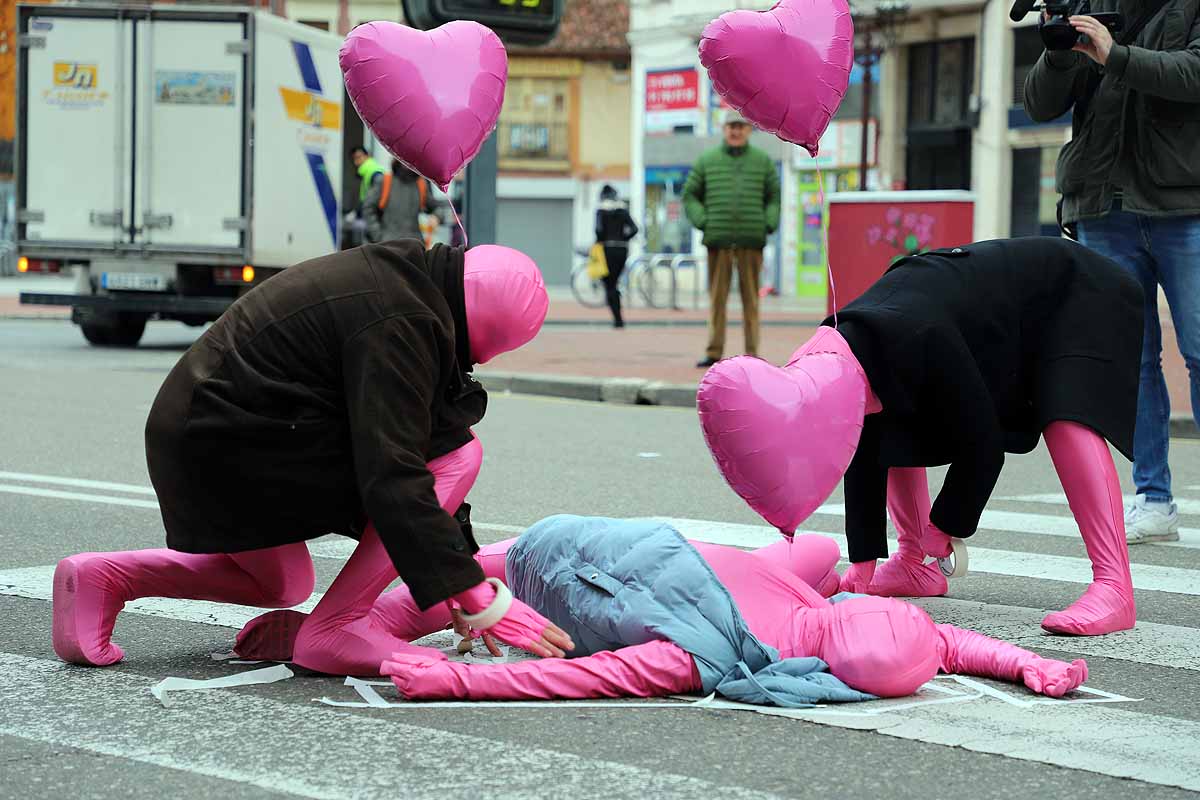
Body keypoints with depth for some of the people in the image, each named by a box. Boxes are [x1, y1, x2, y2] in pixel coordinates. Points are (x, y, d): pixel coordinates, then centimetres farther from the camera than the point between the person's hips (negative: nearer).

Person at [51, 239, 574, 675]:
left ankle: (101, 578, 16)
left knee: (283, 586, 32)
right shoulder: (398, 322, -19)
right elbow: (391, 476, -26)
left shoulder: (392, 276, 11)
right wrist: (480, 599, -27)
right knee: (457, 454, -10)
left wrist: (456, 572, 18)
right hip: (231, 447, -10)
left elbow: (398, 441, 18)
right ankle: (337, 628, -10)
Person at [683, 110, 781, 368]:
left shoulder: (762, 161, 11)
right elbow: (690, 195, 13)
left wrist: (769, 224, -1)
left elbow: (775, 196, 14)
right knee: (717, 298, -1)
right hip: (718, 240, 0)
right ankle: (714, 353, 0)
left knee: (751, 298, 1)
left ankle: (751, 353, 3)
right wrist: (702, 222, -1)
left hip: (752, 241, 0)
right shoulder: (707, 161, 9)